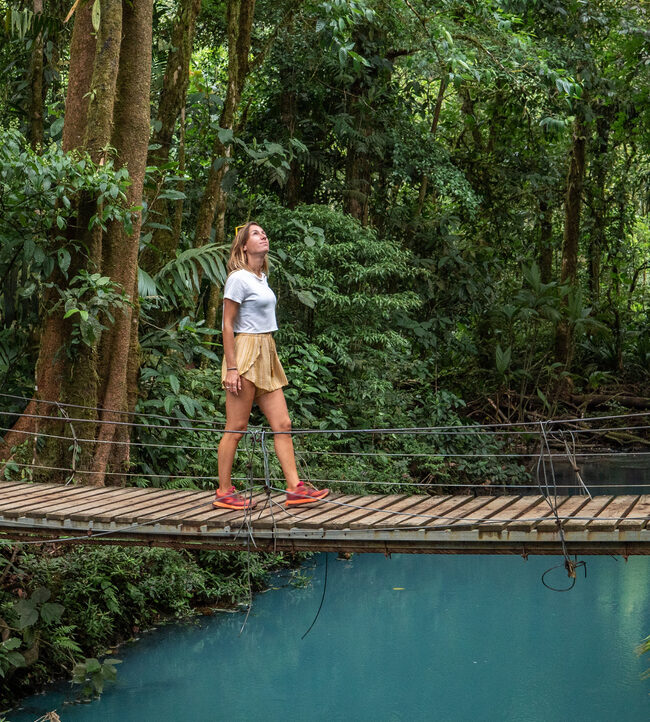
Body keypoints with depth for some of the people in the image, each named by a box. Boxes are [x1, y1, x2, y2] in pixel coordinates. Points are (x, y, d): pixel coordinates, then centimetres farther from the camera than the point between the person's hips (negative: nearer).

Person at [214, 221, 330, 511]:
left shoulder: (262, 278, 16)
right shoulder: (239, 278, -9)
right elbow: (228, 325, -11)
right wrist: (231, 368, -16)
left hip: (266, 356, 9)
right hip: (245, 354, -9)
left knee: (282, 424, 3)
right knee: (236, 429, -3)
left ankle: (294, 487, 4)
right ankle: (224, 492, 5)